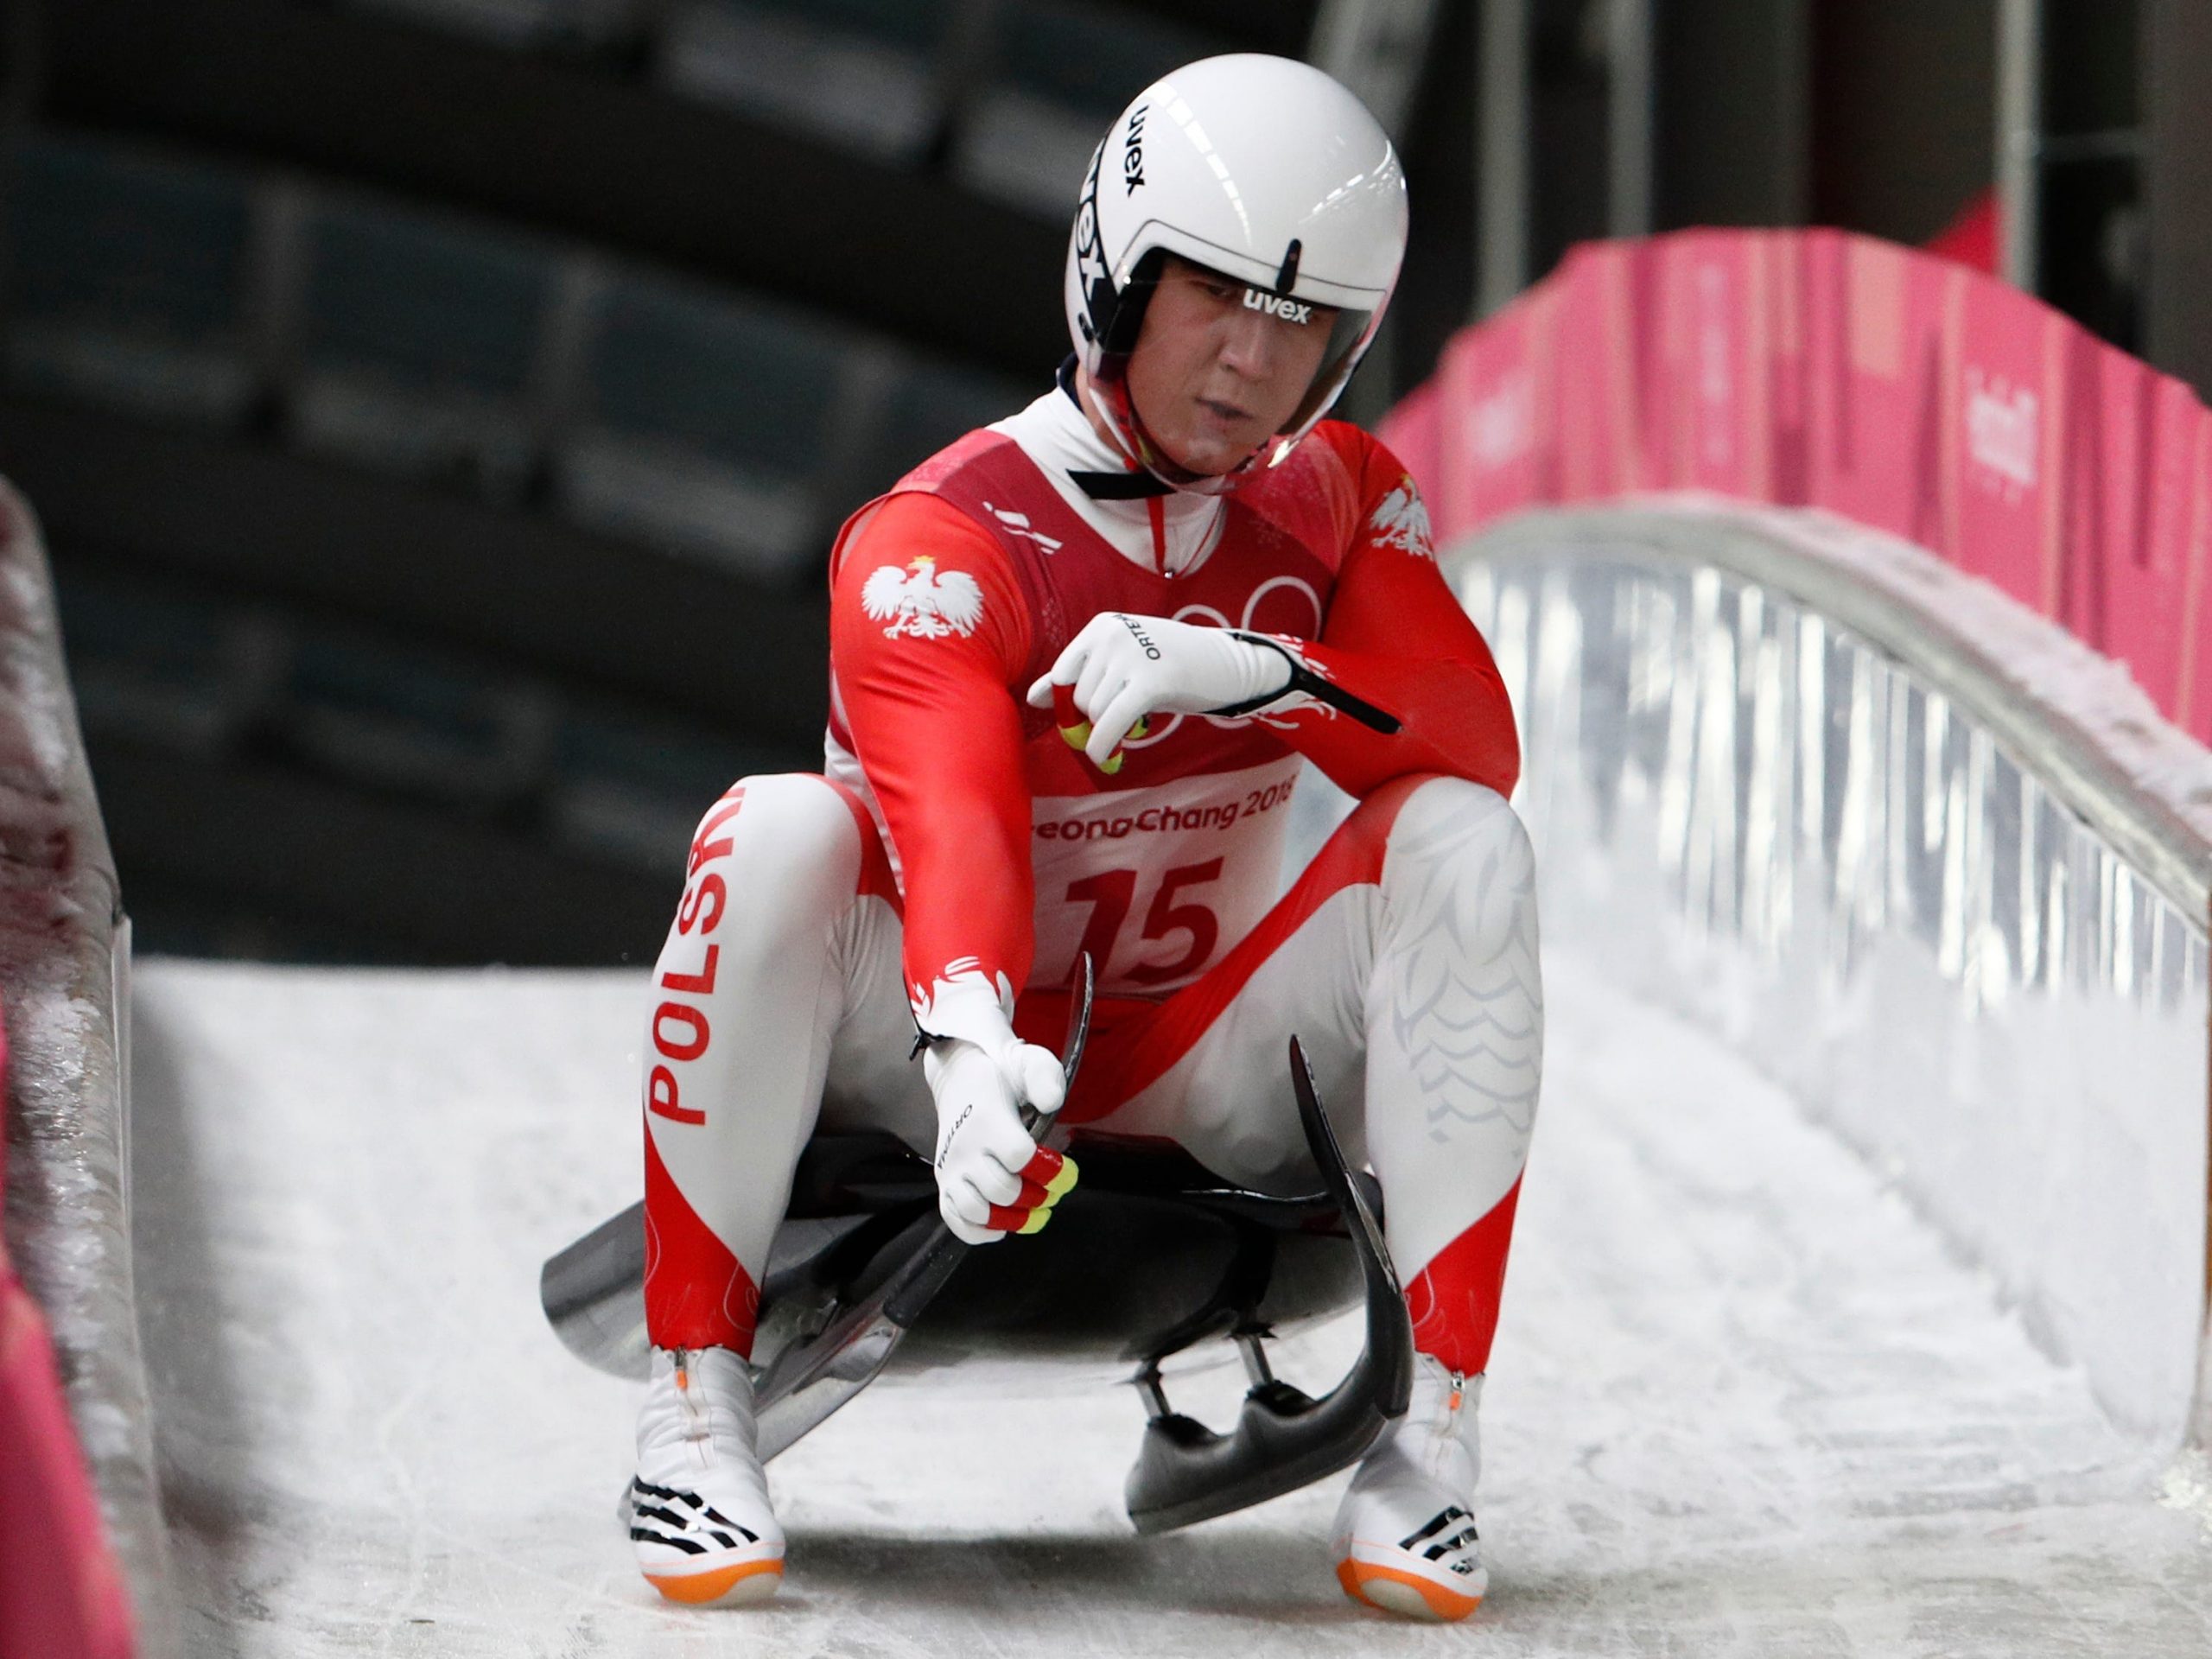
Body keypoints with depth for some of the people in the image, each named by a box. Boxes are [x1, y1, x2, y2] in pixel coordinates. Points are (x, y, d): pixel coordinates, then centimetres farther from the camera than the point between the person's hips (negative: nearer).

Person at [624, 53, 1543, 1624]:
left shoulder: (1341, 498, 1)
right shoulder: (941, 541, -17)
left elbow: (1480, 742, -15)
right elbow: (947, 819, -35)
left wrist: (1247, 669, -33)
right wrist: (969, 1048, -55)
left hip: (1198, 1074, 4)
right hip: (957, 1051, -3)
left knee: (1461, 843, -21)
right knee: (780, 836, -32)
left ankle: (1430, 1430, -23)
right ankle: (695, 1406, -25)